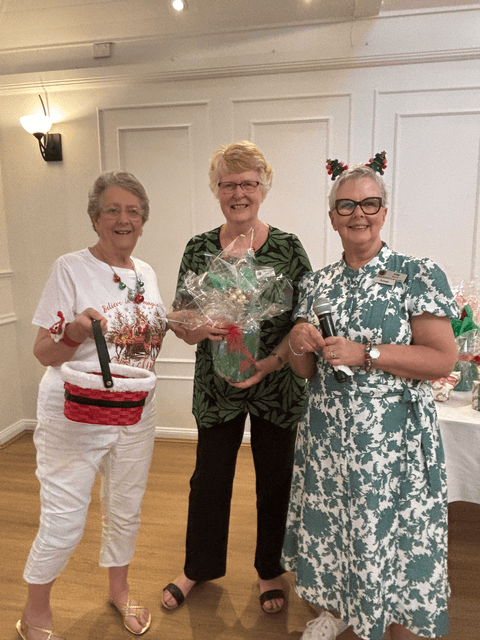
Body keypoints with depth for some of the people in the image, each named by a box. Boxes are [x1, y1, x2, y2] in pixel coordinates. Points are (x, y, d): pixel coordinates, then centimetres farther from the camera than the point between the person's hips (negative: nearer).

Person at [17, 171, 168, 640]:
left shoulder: (146, 273, 6)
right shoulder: (71, 268, -12)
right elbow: (44, 353, -12)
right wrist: (74, 333, -31)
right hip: (74, 416, -5)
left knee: (125, 510, 19)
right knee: (63, 522, 4)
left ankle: (119, 589, 46)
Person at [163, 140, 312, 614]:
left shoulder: (288, 248, -4)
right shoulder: (198, 249, 0)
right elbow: (180, 323, -1)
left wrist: (271, 361, -20)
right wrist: (201, 327, -23)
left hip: (277, 387, -1)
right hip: (217, 388, 1)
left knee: (275, 481, 13)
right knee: (209, 479, 14)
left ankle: (270, 572, 40)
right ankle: (198, 568, 41)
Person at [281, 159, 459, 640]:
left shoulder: (418, 276, -7)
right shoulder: (315, 284, 6)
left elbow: (443, 360, -13)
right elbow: (305, 370, 10)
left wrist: (364, 353, -20)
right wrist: (299, 345, -12)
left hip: (394, 437, -4)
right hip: (326, 432, 4)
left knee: (394, 534, 8)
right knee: (328, 524, 17)